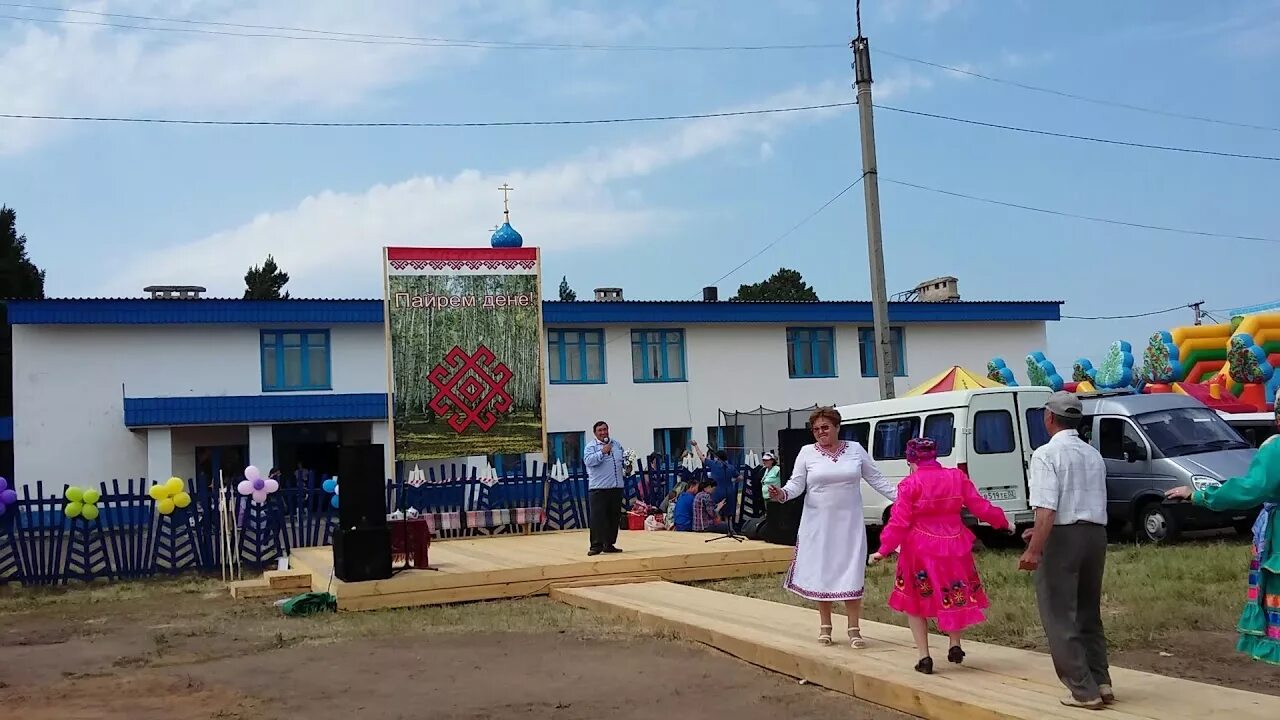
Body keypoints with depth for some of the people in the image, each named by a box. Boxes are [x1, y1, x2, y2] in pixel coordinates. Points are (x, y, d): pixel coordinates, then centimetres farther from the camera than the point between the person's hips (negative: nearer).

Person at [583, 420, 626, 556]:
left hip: (616, 487, 5)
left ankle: (609, 544, 17)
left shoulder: (617, 444, 15)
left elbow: (624, 459, 25)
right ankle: (596, 545, -6)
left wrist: (626, 467, 5)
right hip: (598, 488, -5)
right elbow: (588, 461, -17)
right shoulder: (591, 446, -1)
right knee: (597, 517, -9)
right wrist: (602, 452, -20)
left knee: (614, 517, 8)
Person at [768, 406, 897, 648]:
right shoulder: (807, 452, 2)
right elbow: (797, 483, -2)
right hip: (818, 525, 0)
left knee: (851, 574, -1)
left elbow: (876, 479, 8)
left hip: (849, 524, 0)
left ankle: (854, 629, 8)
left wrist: (900, 497, 0)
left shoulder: (855, 450, 4)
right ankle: (825, 626, 20)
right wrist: (783, 493, -23)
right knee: (821, 573, 5)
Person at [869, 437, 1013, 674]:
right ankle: (955, 646, 24)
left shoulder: (910, 484, -10)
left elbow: (899, 522, -14)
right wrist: (1002, 522, 21)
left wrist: (884, 550, -9)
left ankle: (924, 657, 6)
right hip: (953, 548, 4)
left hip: (920, 551, -4)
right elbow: (980, 507, 5)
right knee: (954, 596, 25)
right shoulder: (957, 477, 1)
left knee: (915, 602, 10)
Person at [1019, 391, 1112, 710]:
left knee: (1060, 618, 0)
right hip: (1095, 534, 8)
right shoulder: (1094, 455, 15)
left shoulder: (1046, 454, -10)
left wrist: (1034, 549, -25)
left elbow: (1047, 508, -21)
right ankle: (1101, 682, 20)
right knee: (1089, 613, 19)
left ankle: (1084, 691, 1)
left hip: (1063, 538, -8)